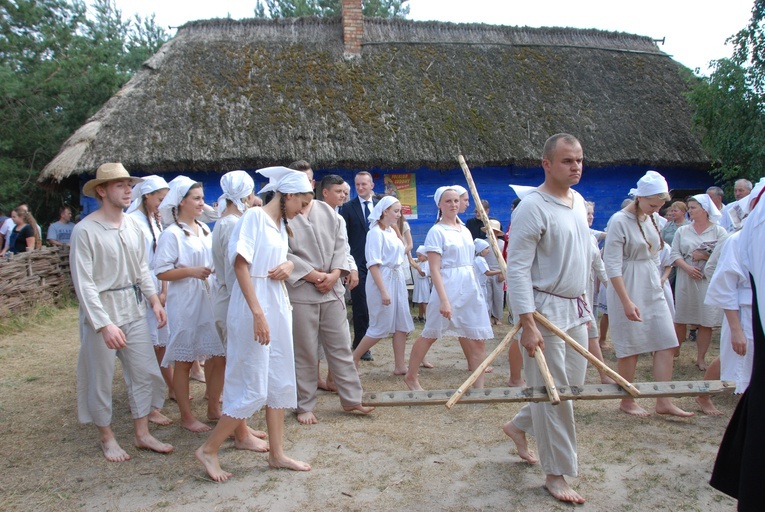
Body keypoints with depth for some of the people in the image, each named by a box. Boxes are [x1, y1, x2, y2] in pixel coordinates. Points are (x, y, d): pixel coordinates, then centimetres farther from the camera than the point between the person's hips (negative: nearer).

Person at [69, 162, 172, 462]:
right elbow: (83, 283, -17)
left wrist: (154, 300, 7)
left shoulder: (132, 225, 5)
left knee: (144, 372, 9)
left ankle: (142, 434, 24)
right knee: (101, 378, 8)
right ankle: (107, 438, 27)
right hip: (101, 311, -6)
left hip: (133, 310, 6)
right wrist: (104, 324, -21)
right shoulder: (85, 230, -14)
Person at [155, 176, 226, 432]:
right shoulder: (172, 234, -9)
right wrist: (192, 271, -21)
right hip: (184, 304, -6)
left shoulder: (204, 230, 11)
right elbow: (161, 271, -13)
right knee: (184, 361, 5)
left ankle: (213, 408, 24)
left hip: (209, 300, 7)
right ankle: (186, 416, 18)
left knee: (218, 356, 7)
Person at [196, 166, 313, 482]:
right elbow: (240, 264, -18)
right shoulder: (254, 216, -12)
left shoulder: (281, 223, 13)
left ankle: (277, 454, 22)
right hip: (253, 306, -9)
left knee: (280, 382, 11)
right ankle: (208, 450, 12)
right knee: (252, 387, -4)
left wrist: (288, 266, 0)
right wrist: (258, 314, -24)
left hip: (278, 306, 9)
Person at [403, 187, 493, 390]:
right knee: (430, 335, 7)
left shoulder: (465, 230, 12)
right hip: (448, 287, -6)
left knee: (478, 339, 2)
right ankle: (411, 376, 26)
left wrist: (475, 288, 15)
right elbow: (434, 269, -15)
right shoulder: (437, 231, -9)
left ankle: (478, 385, 11)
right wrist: (444, 300, -21)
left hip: (470, 288, 7)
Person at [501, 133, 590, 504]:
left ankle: (519, 425, 37)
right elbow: (517, 268, -19)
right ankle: (556, 474, 16)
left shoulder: (578, 202, 10)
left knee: (572, 385, 15)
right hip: (545, 310, -8)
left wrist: (584, 305, 20)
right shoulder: (533, 207, -16)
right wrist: (527, 323, -23)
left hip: (575, 310, 8)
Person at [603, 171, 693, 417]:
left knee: (666, 344, 4)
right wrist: (627, 301, -23)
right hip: (628, 288, -7)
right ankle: (627, 401, 19)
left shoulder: (653, 219, 7)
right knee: (630, 348, 3)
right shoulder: (619, 220, -15)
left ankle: (664, 402, 12)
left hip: (653, 288, 7)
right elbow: (612, 264, -19)